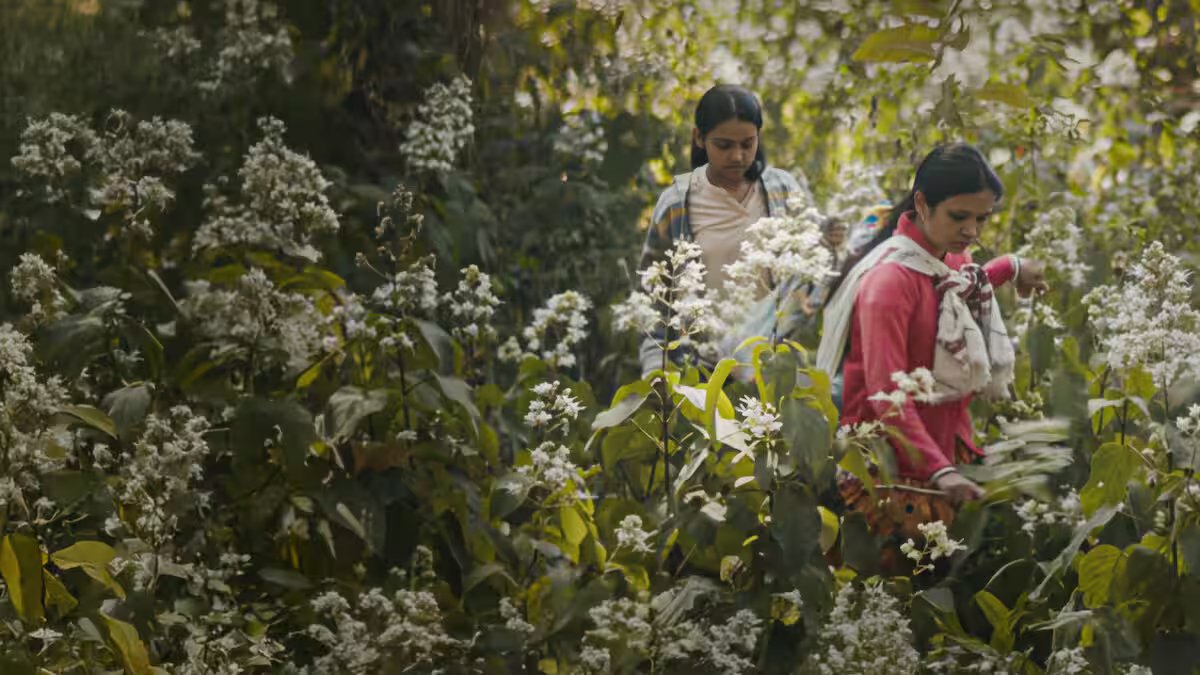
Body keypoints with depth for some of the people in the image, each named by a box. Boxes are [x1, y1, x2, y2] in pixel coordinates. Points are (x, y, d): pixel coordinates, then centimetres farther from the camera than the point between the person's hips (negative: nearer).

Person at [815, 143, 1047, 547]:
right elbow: (887, 395, -26)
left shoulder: (954, 261, 8)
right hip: (892, 474, -8)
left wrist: (1009, 269, 32)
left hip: (947, 448, 8)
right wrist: (941, 472, -36)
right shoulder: (891, 279, -18)